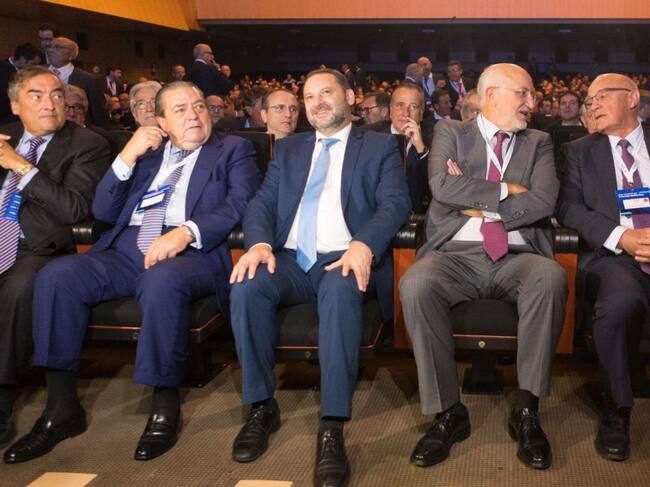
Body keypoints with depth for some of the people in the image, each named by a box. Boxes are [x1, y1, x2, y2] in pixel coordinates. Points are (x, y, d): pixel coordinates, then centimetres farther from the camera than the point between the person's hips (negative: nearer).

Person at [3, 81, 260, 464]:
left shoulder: (233, 150, 15)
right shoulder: (147, 153, 26)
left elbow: (241, 204, -4)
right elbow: (104, 212, 18)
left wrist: (187, 231, -21)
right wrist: (128, 156, 4)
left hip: (190, 253, -4)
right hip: (125, 252, 5)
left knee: (163, 281, -39)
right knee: (56, 276, -21)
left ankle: (165, 407, -24)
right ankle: (62, 409, -14)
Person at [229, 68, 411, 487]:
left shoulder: (381, 146, 13)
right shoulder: (289, 149, 23)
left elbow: (396, 203, -2)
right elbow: (263, 202, 12)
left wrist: (363, 245, -24)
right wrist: (260, 243, -12)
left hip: (345, 259, -3)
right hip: (291, 259, 3)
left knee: (340, 292, -39)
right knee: (247, 287, -30)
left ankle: (332, 429, -38)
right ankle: (262, 406, -14)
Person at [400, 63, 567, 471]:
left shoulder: (539, 142, 17)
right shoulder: (451, 132, 12)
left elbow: (544, 200, -2)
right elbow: (442, 185, -9)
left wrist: (480, 206, -5)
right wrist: (506, 191, -5)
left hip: (517, 258, 1)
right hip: (457, 254, -1)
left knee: (551, 277, -33)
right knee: (416, 285, -34)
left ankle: (527, 411, -20)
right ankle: (448, 412, -19)